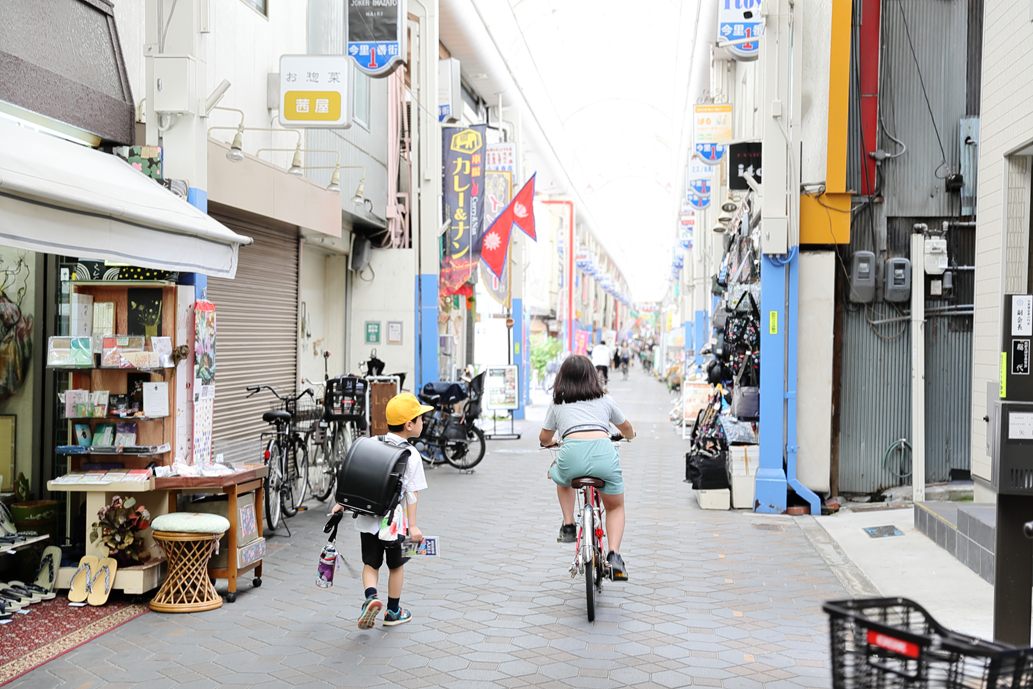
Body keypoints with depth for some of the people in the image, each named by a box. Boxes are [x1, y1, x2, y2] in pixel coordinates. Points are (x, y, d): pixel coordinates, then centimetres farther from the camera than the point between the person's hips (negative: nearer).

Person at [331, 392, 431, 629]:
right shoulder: (411, 455, -11)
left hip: (367, 518, 3)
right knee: (395, 565, 15)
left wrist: (341, 503, 12)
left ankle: (371, 597, -12)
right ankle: (393, 612, 26)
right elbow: (411, 493, -14)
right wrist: (413, 526, -13)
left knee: (371, 563, 13)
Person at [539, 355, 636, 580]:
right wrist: (630, 435, 62)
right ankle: (614, 555, 2)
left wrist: (551, 442, 55)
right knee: (615, 507, 23)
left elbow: (544, 438, 32)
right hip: (604, 452, 0)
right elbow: (627, 428, 39)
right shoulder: (605, 400, 24)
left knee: (561, 475, 37)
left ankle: (568, 525, 25)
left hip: (572, 453, 0)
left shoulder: (558, 404, 21)